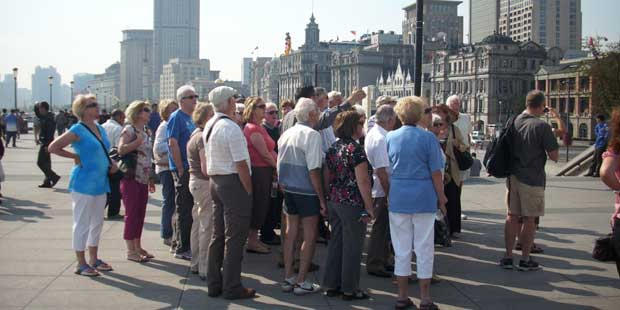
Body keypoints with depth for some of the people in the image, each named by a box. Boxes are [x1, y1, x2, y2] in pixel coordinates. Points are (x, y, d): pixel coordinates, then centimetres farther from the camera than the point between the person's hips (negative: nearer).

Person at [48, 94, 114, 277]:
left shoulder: (100, 128, 11)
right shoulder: (78, 130, -11)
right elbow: (52, 147, -14)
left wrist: (111, 165, 8)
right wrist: (75, 157, -12)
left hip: (100, 183, 8)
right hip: (84, 184, -8)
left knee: (97, 222, 15)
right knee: (82, 223, 0)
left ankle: (94, 259, 26)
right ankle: (81, 264, 8)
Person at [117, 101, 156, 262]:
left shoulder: (145, 132, 16)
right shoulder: (129, 129, -8)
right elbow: (121, 149, -23)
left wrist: (150, 179, 20)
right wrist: (138, 140, -21)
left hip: (143, 179, 8)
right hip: (131, 178, -8)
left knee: (140, 214, 11)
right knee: (131, 214, -3)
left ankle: (137, 247, 20)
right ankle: (131, 250, 4)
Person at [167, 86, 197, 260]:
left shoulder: (190, 118, 15)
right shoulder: (176, 117, -10)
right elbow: (173, 144, -17)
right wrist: (181, 170, -18)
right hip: (183, 170, -8)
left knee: (190, 209, 13)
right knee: (184, 210, -3)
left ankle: (187, 245, 23)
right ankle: (181, 249, 4)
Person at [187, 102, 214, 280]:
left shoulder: (195, 135, 13)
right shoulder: (203, 137, -18)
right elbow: (206, 169, -23)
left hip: (195, 181, 11)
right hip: (204, 184, -11)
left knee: (198, 224, 17)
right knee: (207, 227, -5)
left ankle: (196, 264, 27)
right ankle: (205, 269, -1)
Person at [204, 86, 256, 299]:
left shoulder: (209, 126, 10)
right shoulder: (231, 128, -17)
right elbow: (241, 164, -19)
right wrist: (249, 190, -13)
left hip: (215, 181, 9)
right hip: (233, 182, -9)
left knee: (218, 234, 15)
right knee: (235, 237, -1)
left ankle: (214, 284, 23)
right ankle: (232, 287, 5)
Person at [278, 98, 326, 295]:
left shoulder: (286, 134, 7)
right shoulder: (312, 135, -14)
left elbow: (280, 167, 10)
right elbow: (314, 171, -18)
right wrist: (322, 199, -12)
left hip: (288, 190, 7)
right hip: (307, 192, -7)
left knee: (291, 233, 14)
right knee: (310, 236, 4)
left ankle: (288, 278, 21)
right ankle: (301, 282, 7)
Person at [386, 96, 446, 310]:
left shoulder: (389, 138, 3)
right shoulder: (428, 138, -5)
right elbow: (436, 172, -6)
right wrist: (441, 198, 3)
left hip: (397, 198, 3)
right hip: (424, 198, -2)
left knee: (401, 249, 10)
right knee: (424, 248, 6)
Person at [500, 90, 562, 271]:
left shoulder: (514, 122, 4)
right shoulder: (542, 126, -15)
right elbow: (554, 156, -11)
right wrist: (552, 139, 5)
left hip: (513, 176, 6)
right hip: (532, 179, -5)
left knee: (512, 216, 11)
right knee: (529, 219, 4)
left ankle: (508, 257, 13)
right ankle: (525, 260, 12)